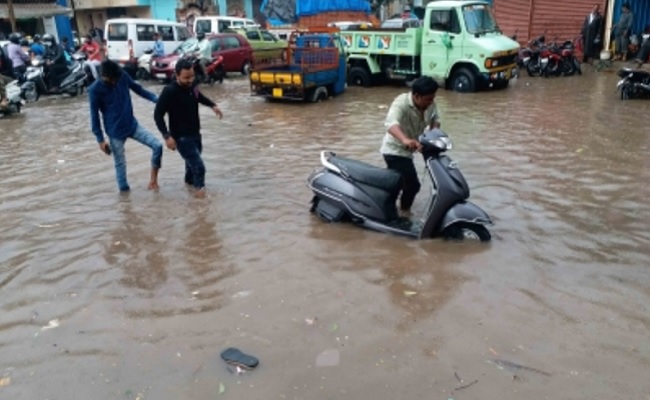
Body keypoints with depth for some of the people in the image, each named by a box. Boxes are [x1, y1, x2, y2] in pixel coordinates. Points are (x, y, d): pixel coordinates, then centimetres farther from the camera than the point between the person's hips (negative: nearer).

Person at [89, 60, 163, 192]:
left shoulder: (123, 77, -8)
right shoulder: (95, 90, -16)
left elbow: (138, 89, 9)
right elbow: (95, 116, -9)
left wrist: (156, 99, -5)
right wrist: (100, 139, -8)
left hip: (132, 124, 4)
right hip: (115, 132, -3)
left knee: (157, 146, -9)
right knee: (120, 164, 6)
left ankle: (153, 176, 12)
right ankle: (124, 191, 23)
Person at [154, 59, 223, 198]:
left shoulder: (192, 86, -4)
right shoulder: (170, 91, -24)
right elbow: (158, 115, -20)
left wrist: (212, 105, 10)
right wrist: (167, 136, -26)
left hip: (195, 133, 7)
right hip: (181, 137, -7)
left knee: (192, 161, 26)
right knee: (198, 165, -9)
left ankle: (190, 180, 53)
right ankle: (199, 186, 18)